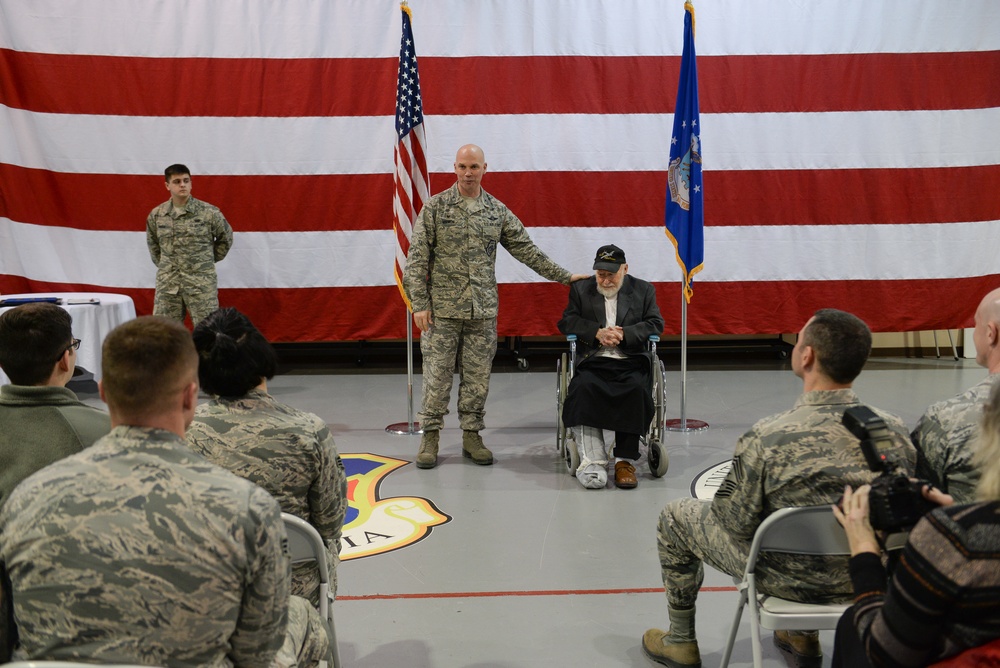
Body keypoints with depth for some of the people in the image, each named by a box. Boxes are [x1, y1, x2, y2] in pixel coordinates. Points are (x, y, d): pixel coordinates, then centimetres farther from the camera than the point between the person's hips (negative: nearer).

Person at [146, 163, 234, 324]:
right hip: (167, 284, 3)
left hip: (202, 283, -3)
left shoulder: (209, 212, -5)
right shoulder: (156, 215, 5)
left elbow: (226, 238, 10)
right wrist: (163, 265, 16)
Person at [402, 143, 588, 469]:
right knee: (437, 374, 1)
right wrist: (419, 303, -10)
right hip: (442, 308, -3)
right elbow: (417, 258, -3)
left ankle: (471, 435, 18)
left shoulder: (498, 211, 8)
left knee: (478, 376, 6)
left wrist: (564, 276, 10)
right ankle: (430, 436, 13)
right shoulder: (435, 207, -1)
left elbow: (526, 249, 12)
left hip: (483, 309, 3)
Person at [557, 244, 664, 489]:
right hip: (593, 361, 0)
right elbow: (566, 322, 7)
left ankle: (625, 460, -26)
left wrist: (624, 334, -9)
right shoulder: (580, 289, 17)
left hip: (631, 361, 0)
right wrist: (597, 333, -9)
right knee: (583, 387, -33)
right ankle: (592, 461, -35)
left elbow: (655, 323, 7)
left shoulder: (644, 290, 16)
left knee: (637, 389, -33)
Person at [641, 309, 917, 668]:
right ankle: (803, 636, 45)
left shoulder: (766, 438, -30)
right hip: (866, 579, 5)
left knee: (674, 516, 18)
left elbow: (736, 522, -19)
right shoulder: (896, 431, -16)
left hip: (790, 580, -4)